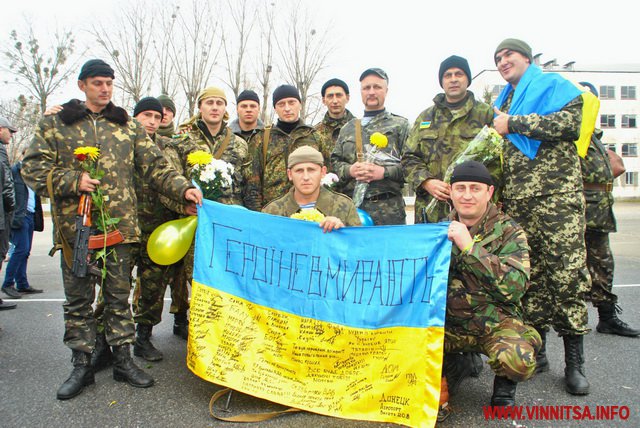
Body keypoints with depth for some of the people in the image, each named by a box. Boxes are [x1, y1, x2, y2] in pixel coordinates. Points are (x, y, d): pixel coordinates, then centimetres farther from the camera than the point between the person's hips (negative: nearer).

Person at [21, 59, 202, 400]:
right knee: (78, 299, 8)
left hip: (120, 226, 1)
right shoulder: (55, 123, 7)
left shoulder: (127, 126, 12)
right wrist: (74, 181, -13)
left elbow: (155, 166, 7)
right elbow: (33, 168, 1)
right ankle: (81, 365, 21)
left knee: (119, 296, 9)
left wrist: (183, 188, -7)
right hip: (74, 226, -1)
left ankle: (123, 360, 22)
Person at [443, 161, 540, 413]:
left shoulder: (508, 232, -5)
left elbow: (515, 286, -21)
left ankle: (504, 384, 6)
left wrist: (470, 247, -25)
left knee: (519, 359, -33)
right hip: (448, 322, 3)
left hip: (494, 323, -2)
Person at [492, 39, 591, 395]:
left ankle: (574, 361, 3)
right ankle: (536, 350, 15)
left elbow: (571, 122, -12)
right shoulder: (504, 101, 25)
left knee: (566, 273, -7)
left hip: (556, 194, -5)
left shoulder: (552, 84, 7)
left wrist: (514, 124, -10)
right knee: (527, 274, 5)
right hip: (516, 200, 6)